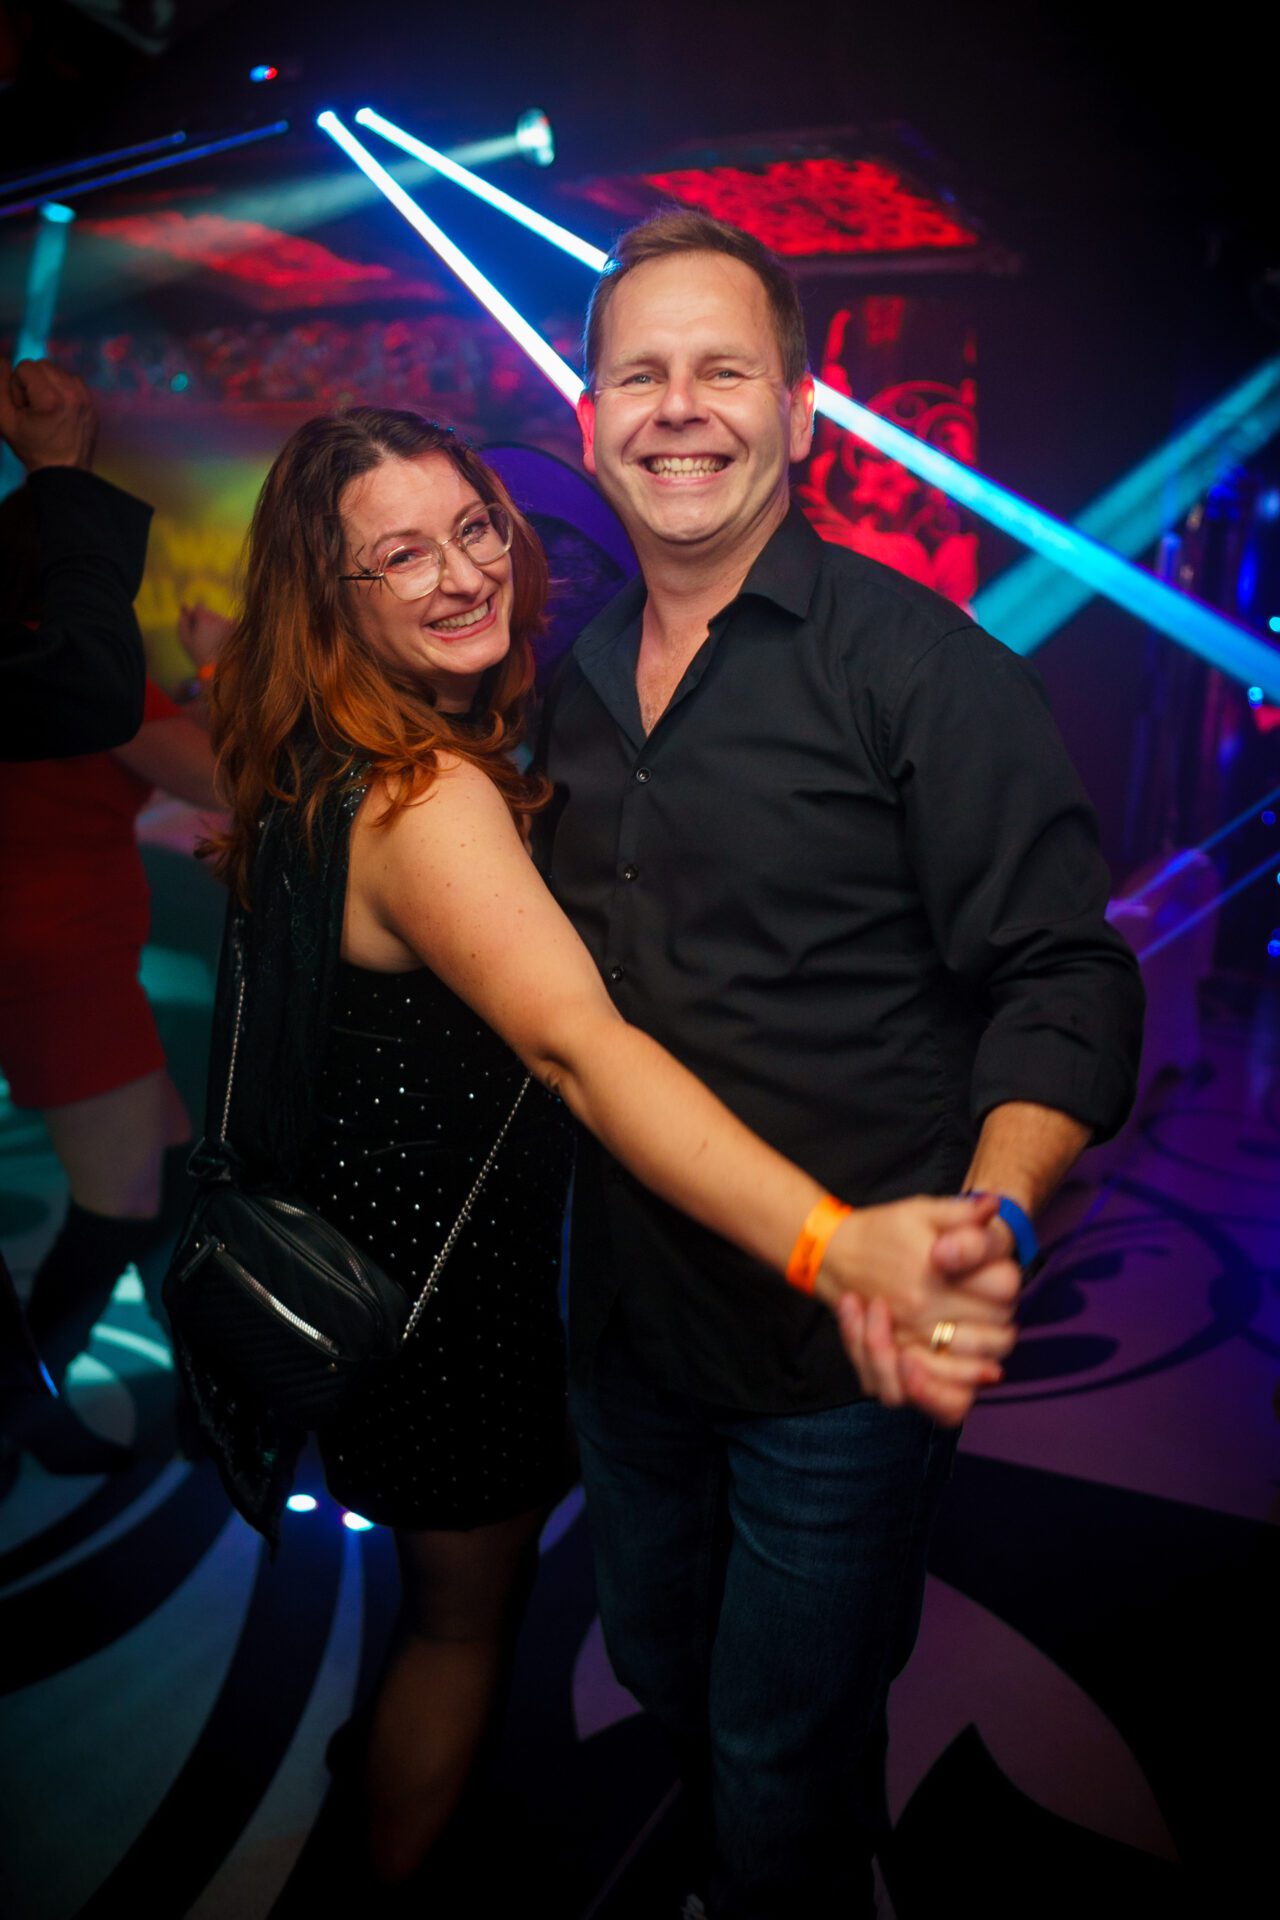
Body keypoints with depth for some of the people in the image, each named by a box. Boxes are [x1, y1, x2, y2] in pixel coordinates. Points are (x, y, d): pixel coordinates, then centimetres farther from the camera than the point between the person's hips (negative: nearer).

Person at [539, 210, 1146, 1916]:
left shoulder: (924, 668, -15)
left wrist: (983, 1222, -33)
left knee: (785, 1771, 14)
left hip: (840, 1348, -6)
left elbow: (1061, 982, -17)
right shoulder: (571, 678, 4)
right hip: (626, 1322, 7)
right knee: (659, 1674, 30)